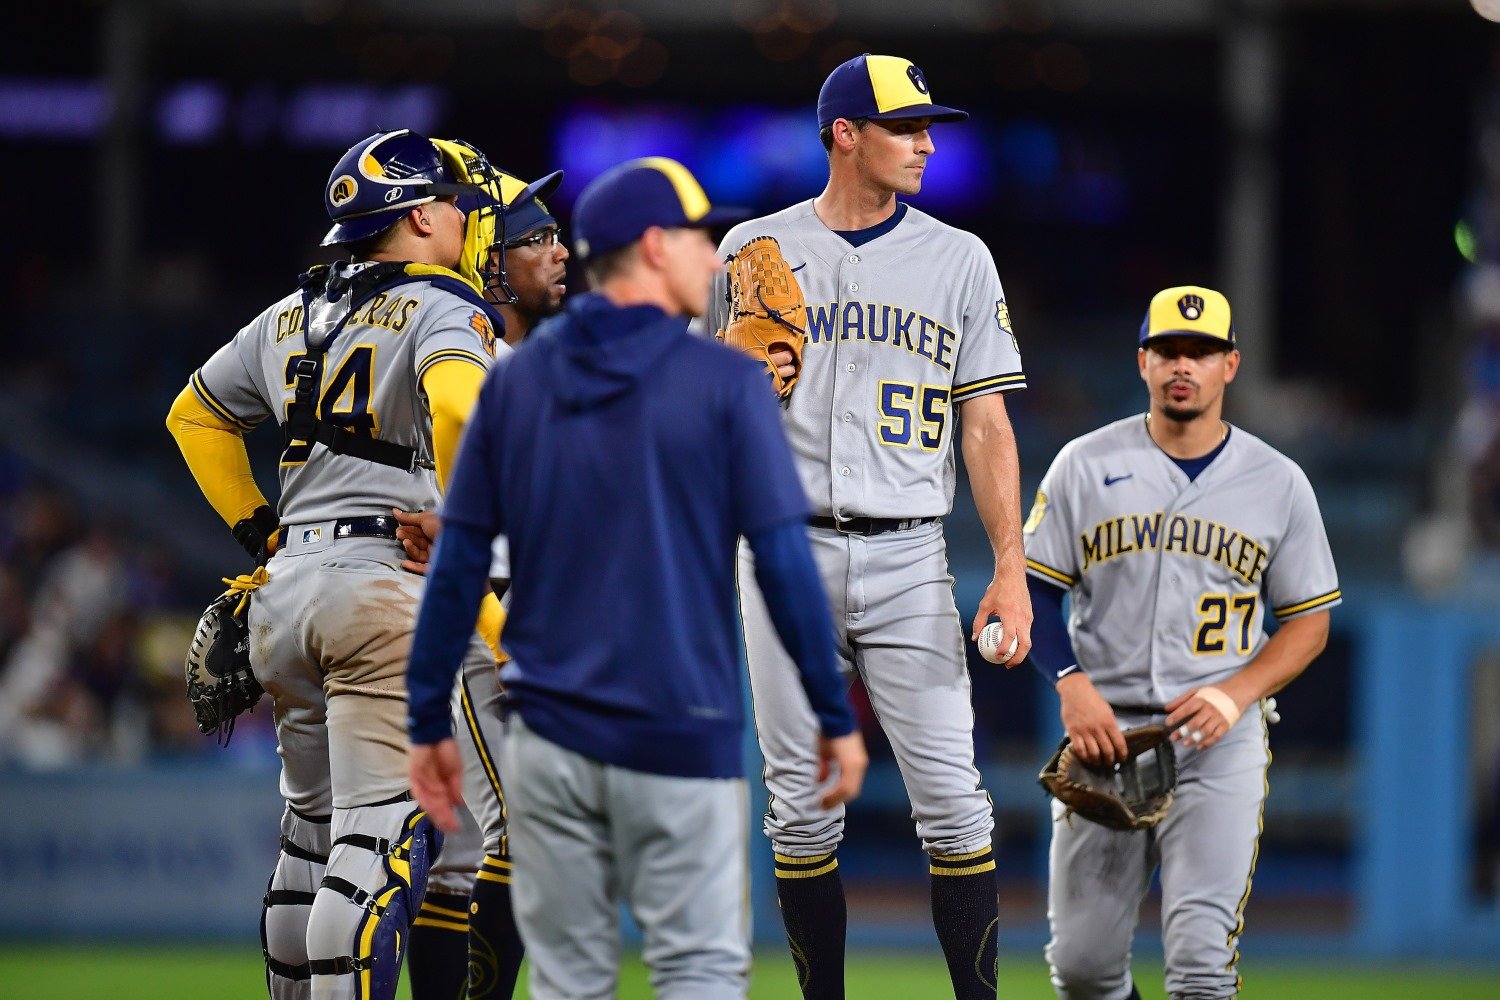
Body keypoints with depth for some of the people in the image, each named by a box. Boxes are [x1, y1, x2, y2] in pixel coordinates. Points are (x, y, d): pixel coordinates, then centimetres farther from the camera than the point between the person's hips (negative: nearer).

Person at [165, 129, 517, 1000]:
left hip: (286, 590, 8)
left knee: (314, 829, 20)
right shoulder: (442, 309, -4)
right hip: (387, 584, -8)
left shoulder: (290, 318, 18)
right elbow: (458, 407, -26)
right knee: (385, 837, -11)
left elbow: (196, 415, 31)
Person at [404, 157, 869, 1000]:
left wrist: (430, 721, 10)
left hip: (549, 740, 4)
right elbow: (786, 562, -8)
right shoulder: (726, 384, -6)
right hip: (680, 739, -4)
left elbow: (458, 564, 4)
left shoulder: (515, 381, 5)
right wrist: (837, 716, -1)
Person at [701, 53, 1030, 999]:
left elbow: (987, 423, 6)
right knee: (804, 806, 2)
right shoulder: (756, 250, 7)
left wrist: (1011, 566, -4)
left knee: (952, 799, -9)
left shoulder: (958, 260, 8)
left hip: (907, 556, 0)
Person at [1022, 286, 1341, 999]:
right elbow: (1036, 591, 6)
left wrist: (1236, 694, -8)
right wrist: (1073, 686, -11)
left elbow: (1308, 620, 9)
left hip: (1220, 740, -1)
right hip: (1104, 731, 1)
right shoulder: (1086, 465, 5)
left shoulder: (1278, 483, 6)